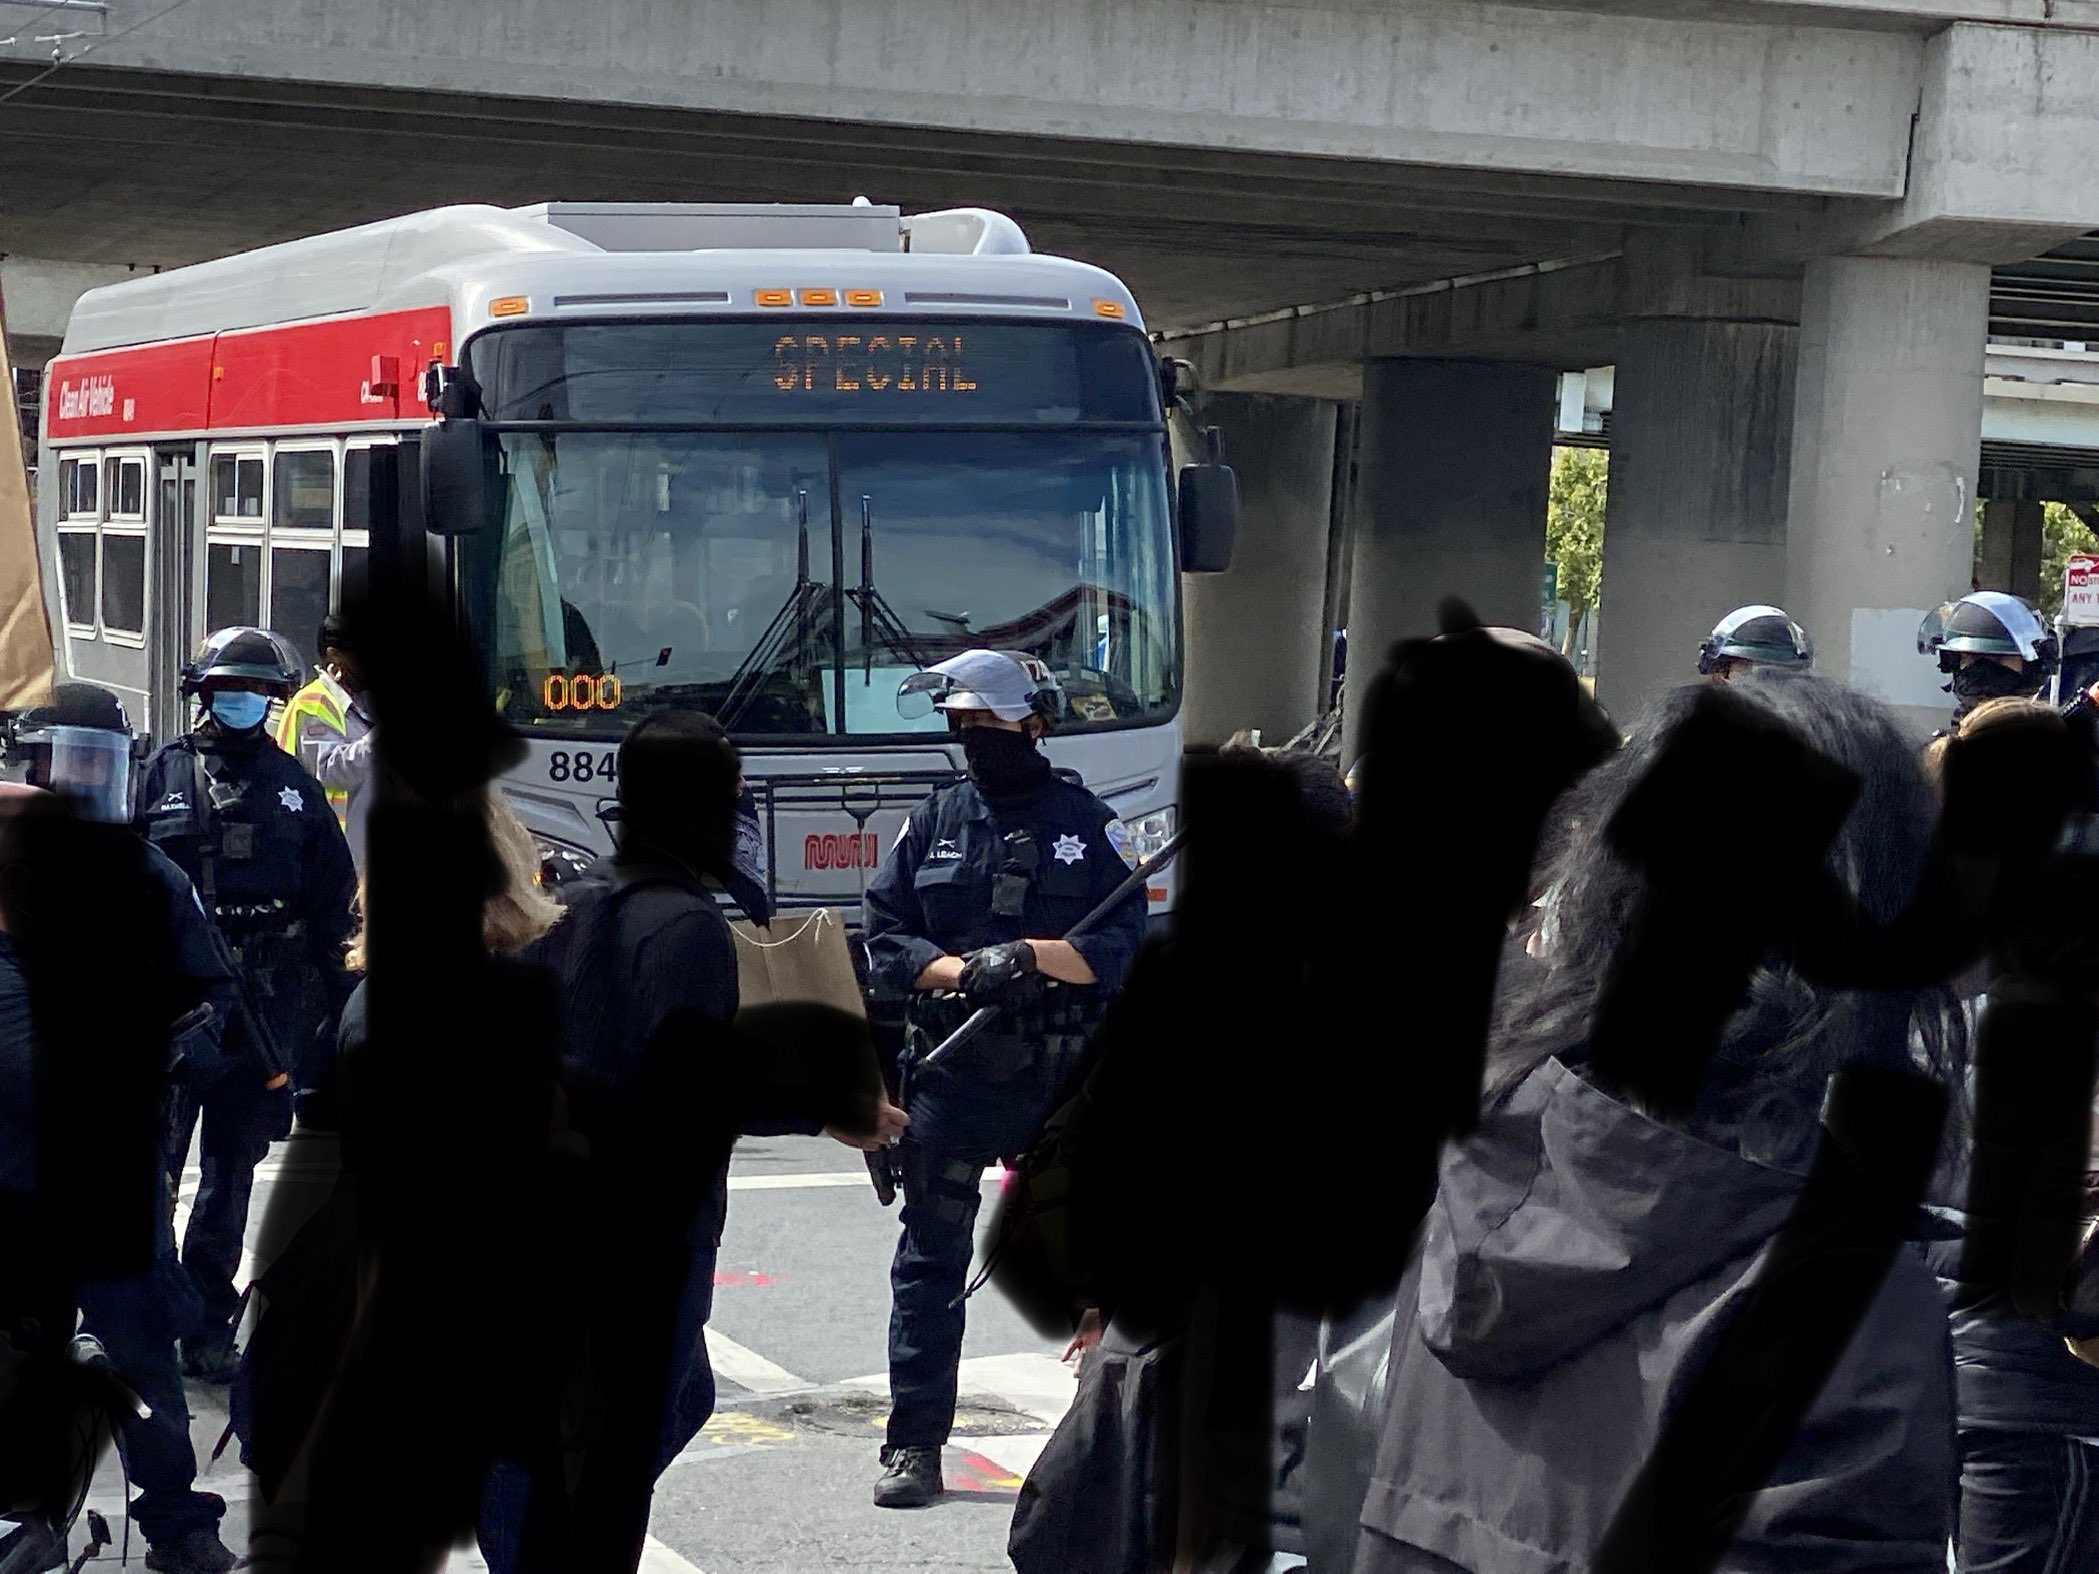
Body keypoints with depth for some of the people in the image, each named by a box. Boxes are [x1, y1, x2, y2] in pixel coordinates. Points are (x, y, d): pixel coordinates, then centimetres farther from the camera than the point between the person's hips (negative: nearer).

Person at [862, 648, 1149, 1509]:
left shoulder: (1089, 824, 3)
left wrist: (1027, 955, -18)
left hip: (1061, 1077, -1)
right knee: (930, 1258, 0)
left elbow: (1122, 950, -5)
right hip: (951, 1073, 1)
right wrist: (961, 971, -13)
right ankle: (914, 1443, 4)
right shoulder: (933, 822, 10)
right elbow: (885, 940, 4)